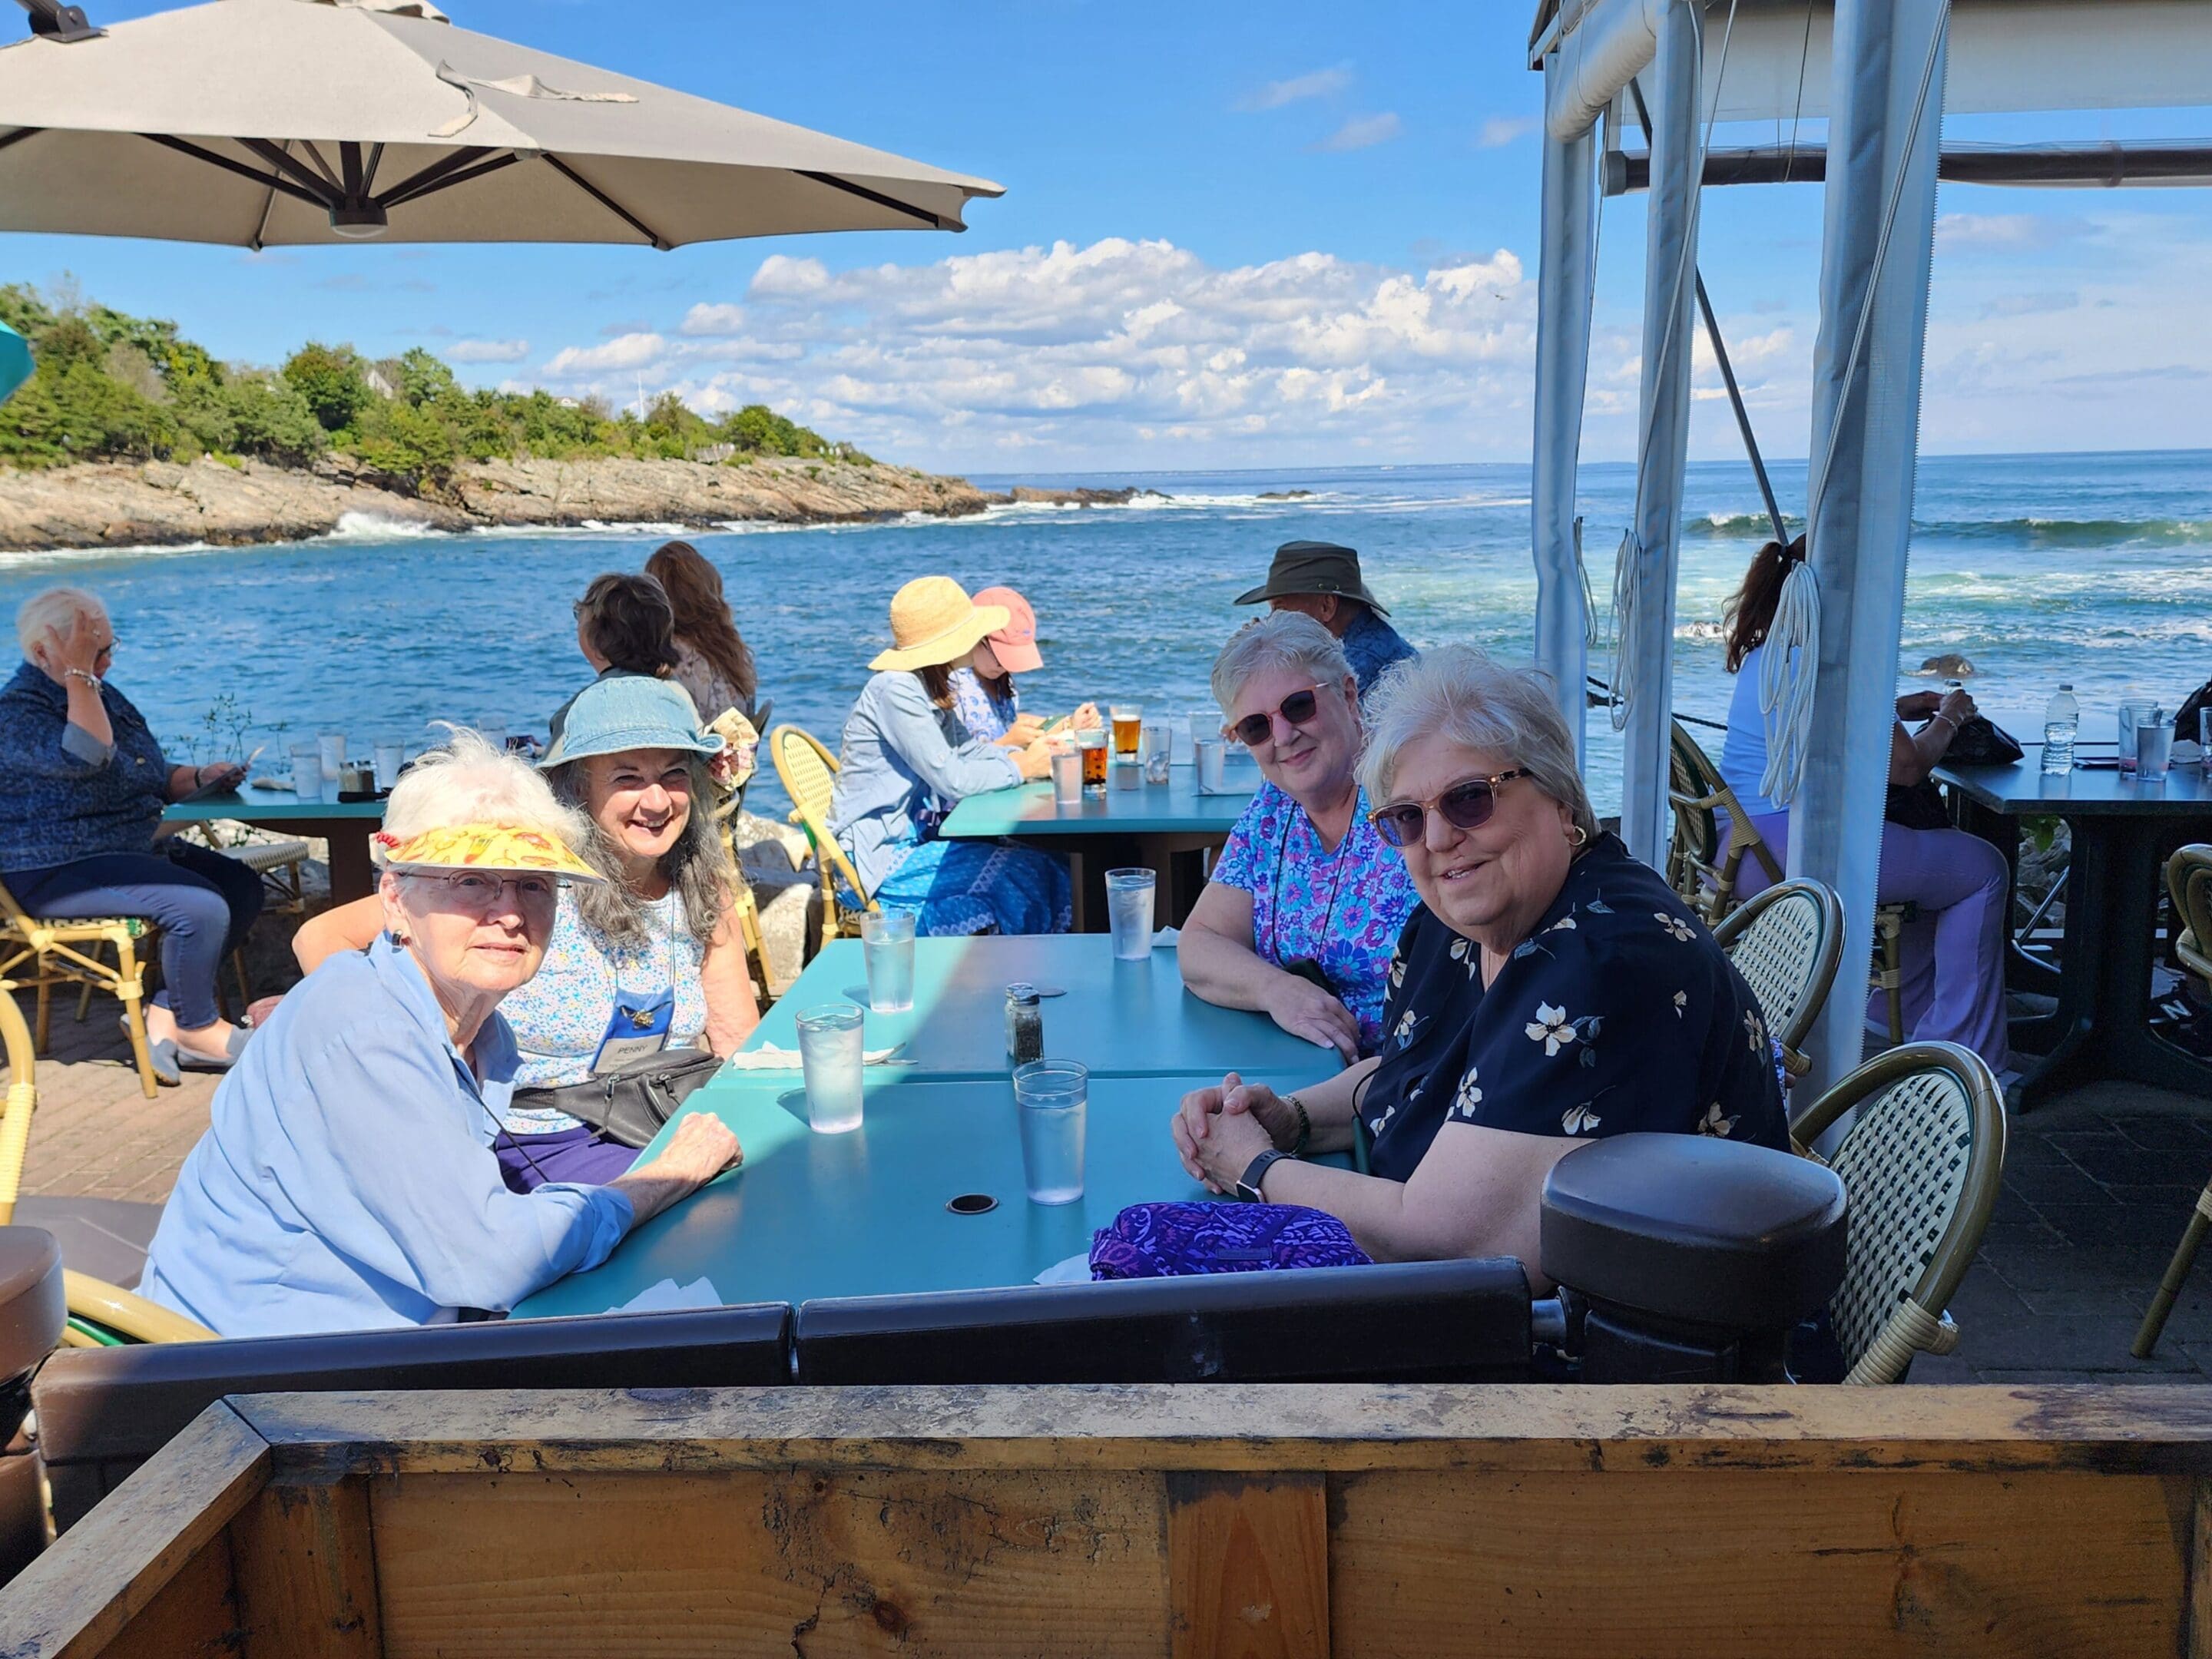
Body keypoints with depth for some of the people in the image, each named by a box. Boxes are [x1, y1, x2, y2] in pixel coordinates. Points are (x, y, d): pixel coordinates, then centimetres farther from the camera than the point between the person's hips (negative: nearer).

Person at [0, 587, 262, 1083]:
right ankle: (197, 1028, -3)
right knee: (201, 908, -26)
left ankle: (164, 1015, 0)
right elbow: (86, 758, -34)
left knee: (243, 886, 0)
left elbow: (149, 782, 21)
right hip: (56, 872, -10)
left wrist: (199, 777, 1)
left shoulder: (102, 694, 13)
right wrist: (79, 675, -28)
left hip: (134, 849, 10)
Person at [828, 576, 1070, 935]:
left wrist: (1032, 754, -3)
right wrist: (1022, 768, -9)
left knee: (1051, 867, -2)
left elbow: (968, 749, 12)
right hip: (879, 860, -9)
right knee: (1026, 876, -17)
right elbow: (952, 779, -21)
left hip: (916, 836, 9)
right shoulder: (896, 690, -20)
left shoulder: (928, 686, 9)